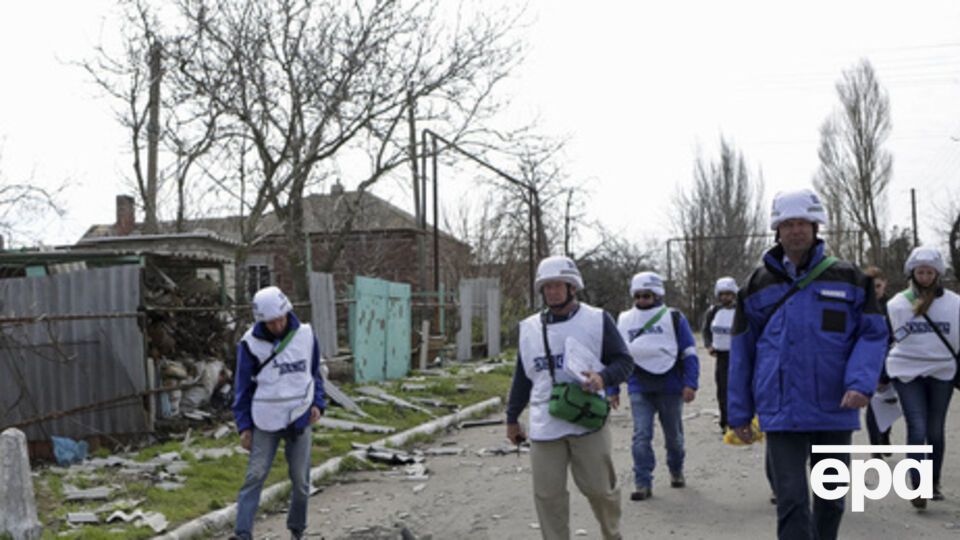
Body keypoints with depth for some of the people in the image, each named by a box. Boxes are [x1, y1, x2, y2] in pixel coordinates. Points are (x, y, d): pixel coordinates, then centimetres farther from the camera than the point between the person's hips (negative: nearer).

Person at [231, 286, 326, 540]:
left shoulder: (305, 335, -2)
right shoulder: (251, 343, -8)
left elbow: (314, 374, 11)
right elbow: (243, 387, -1)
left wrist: (318, 403, -3)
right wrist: (244, 425, -4)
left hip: (300, 420, 2)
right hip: (265, 422, -2)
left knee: (301, 479, 9)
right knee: (255, 477, -7)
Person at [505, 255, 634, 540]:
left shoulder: (597, 320, 0)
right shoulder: (529, 328, 11)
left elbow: (624, 361, 1)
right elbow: (522, 377, 19)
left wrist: (603, 377, -20)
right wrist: (512, 418, 21)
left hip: (589, 423, -3)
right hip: (543, 428, 3)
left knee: (600, 488, 5)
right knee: (548, 495, 3)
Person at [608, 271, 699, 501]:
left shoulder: (674, 318, 0)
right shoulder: (623, 321, 8)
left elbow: (689, 353, 0)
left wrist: (690, 384, -10)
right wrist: (613, 390, 8)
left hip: (670, 387, -1)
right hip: (639, 390, 1)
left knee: (674, 435, 13)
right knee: (641, 436, -9)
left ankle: (676, 471, 37)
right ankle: (643, 484, -5)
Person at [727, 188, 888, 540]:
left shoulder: (848, 279, 2)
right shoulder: (758, 285, 5)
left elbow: (873, 335, 0)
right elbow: (741, 351, 7)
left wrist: (861, 383, -18)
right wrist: (739, 412, 6)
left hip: (835, 410, 1)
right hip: (782, 414, -1)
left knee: (832, 497, 15)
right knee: (792, 501, -7)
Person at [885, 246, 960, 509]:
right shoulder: (897, 303, 0)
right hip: (907, 372, -1)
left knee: (936, 431, 10)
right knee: (917, 428, -9)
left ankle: (934, 483, 26)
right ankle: (917, 485, -7)